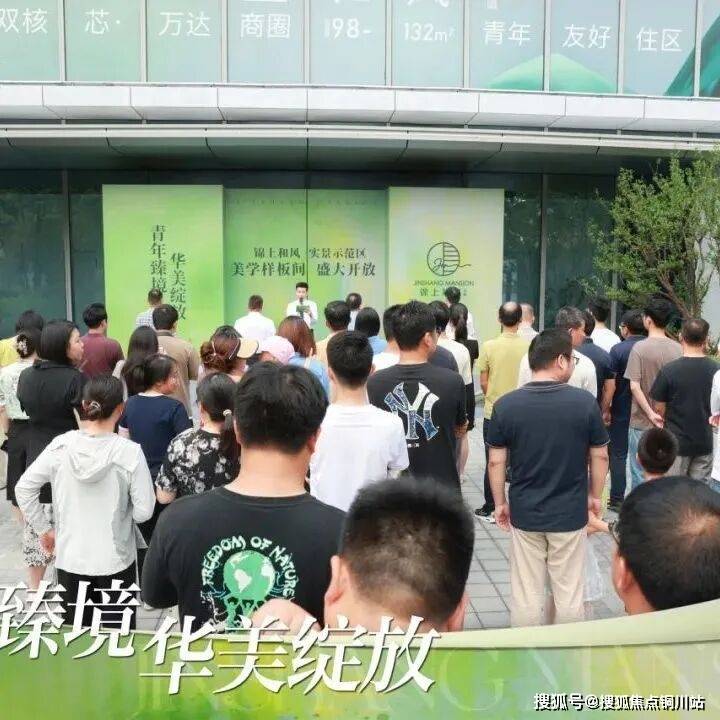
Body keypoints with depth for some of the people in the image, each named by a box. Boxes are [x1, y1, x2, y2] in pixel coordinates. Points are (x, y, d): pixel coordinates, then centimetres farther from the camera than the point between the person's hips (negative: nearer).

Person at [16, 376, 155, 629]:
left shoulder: (60, 446, -9)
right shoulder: (130, 451, -17)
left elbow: (23, 488, 0)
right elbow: (144, 511, -14)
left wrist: (43, 529, 9)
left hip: (69, 559, 3)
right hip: (115, 561, -3)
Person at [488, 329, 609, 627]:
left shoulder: (505, 405, -9)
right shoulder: (585, 402, -10)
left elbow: (496, 461, -4)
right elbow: (600, 457, -1)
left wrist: (500, 503, 9)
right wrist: (594, 496, 13)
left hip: (524, 513, 1)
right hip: (570, 513, 0)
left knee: (526, 597, 11)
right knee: (570, 596, 14)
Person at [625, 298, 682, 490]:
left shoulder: (640, 348, -12)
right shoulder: (678, 349, 0)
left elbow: (634, 386, -17)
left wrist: (651, 413, -13)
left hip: (642, 423, -4)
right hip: (669, 422, 4)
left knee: (640, 474, 5)